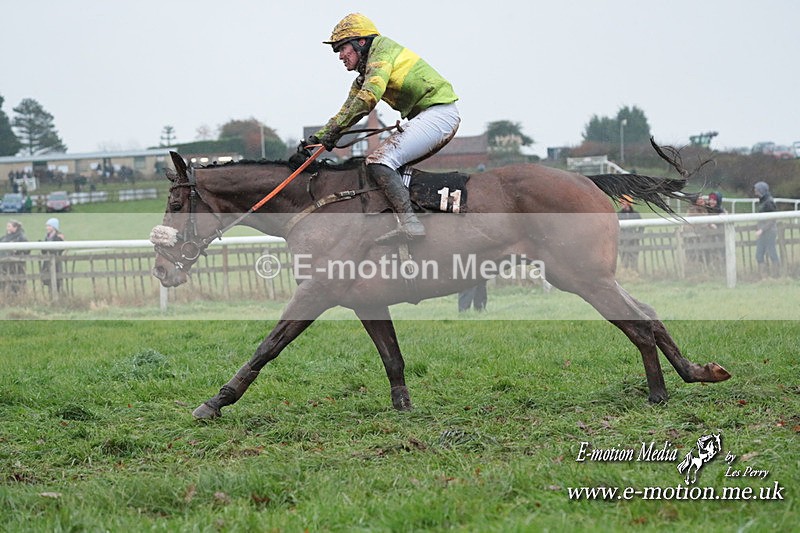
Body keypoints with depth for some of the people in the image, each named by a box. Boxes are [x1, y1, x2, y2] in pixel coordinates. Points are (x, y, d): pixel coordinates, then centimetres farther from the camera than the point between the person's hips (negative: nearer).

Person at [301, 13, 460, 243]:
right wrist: (316, 138, 17)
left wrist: (335, 129, -21)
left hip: (438, 111, -10)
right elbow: (347, 111, 28)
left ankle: (410, 224, -31)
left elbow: (370, 95, -20)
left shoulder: (382, 48, -5)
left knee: (379, 160, -19)